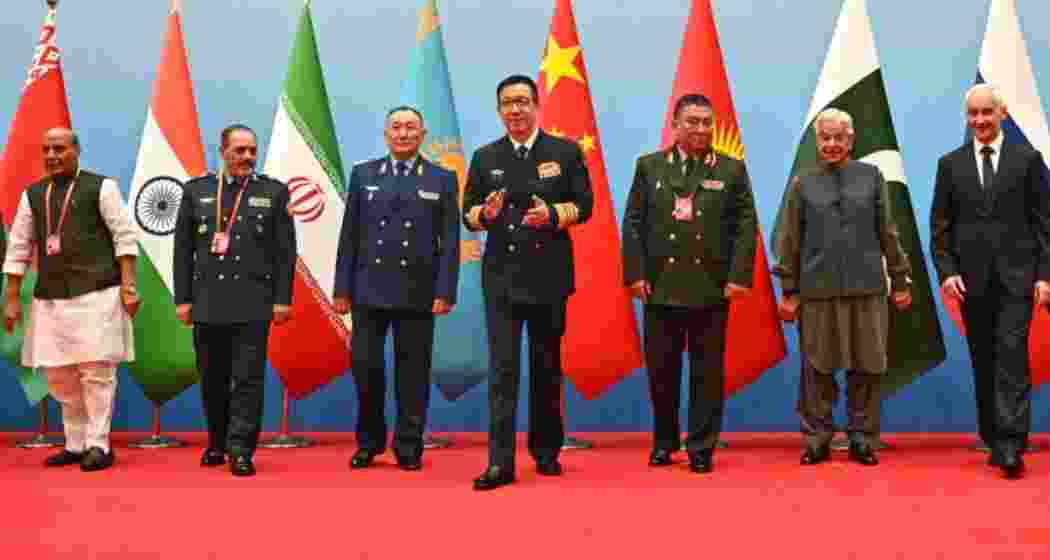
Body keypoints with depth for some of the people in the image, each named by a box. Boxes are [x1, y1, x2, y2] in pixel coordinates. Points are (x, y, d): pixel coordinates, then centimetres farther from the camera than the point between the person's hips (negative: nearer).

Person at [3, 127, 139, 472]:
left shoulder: (101, 187, 1)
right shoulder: (32, 195, 13)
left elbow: (125, 237, -4)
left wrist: (128, 286, -13)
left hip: (96, 295, -5)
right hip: (49, 299, 5)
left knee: (97, 371, -5)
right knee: (58, 375, 8)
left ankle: (98, 445, 5)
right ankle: (75, 445, 20)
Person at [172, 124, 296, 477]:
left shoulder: (273, 192, 4)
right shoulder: (196, 191, 8)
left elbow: (285, 252, 2)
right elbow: (183, 250, 8)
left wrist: (282, 299, -4)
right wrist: (182, 299, 4)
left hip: (253, 303, -2)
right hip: (208, 302, 2)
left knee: (248, 378, -4)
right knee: (212, 379, 10)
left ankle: (240, 451, 1)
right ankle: (217, 443, 26)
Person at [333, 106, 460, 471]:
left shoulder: (442, 180, 4)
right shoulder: (363, 174, 9)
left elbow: (450, 241, 1)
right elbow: (349, 236, 8)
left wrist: (445, 292, -7)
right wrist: (342, 288, 3)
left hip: (417, 291, -1)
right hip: (369, 289, 1)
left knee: (413, 371, 4)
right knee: (365, 365, 2)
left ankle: (409, 448, 15)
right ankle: (369, 442, 20)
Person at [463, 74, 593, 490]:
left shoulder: (566, 152, 3)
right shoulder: (485, 158, 8)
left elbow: (584, 204, 1)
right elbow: (468, 213, 7)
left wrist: (553, 214, -19)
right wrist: (485, 213, -16)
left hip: (548, 274, 0)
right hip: (501, 275, 0)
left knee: (547, 365, 10)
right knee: (503, 367, -5)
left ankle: (546, 449, 26)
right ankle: (500, 461, -5)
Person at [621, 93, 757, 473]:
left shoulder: (732, 170, 5)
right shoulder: (649, 166, 7)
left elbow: (745, 226, 2)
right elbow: (633, 223, 5)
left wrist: (739, 276, -8)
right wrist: (635, 273, -4)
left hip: (712, 288, -1)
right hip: (660, 286, 1)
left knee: (707, 371, 4)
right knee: (661, 368, 7)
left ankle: (702, 447, 14)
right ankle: (664, 442, 23)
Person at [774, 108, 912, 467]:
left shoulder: (871, 177, 7)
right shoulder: (802, 184, 5)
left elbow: (888, 233, 8)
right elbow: (789, 241, 5)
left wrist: (900, 280, 7)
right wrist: (789, 291, 1)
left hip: (867, 288, 1)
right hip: (817, 290, 0)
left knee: (866, 367, 3)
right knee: (818, 369, 4)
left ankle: (863, 440, 15)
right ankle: (816, 440, 14)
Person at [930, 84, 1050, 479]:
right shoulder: (950, 163, 8)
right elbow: (940, 226, 6)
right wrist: (947, 271, -5)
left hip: (1016, 277, -2)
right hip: (972, 279, 2)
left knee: (1012, 357, -10)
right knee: (984, 363, 7)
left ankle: (1011, 447, -11)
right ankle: (995, 442, 16)